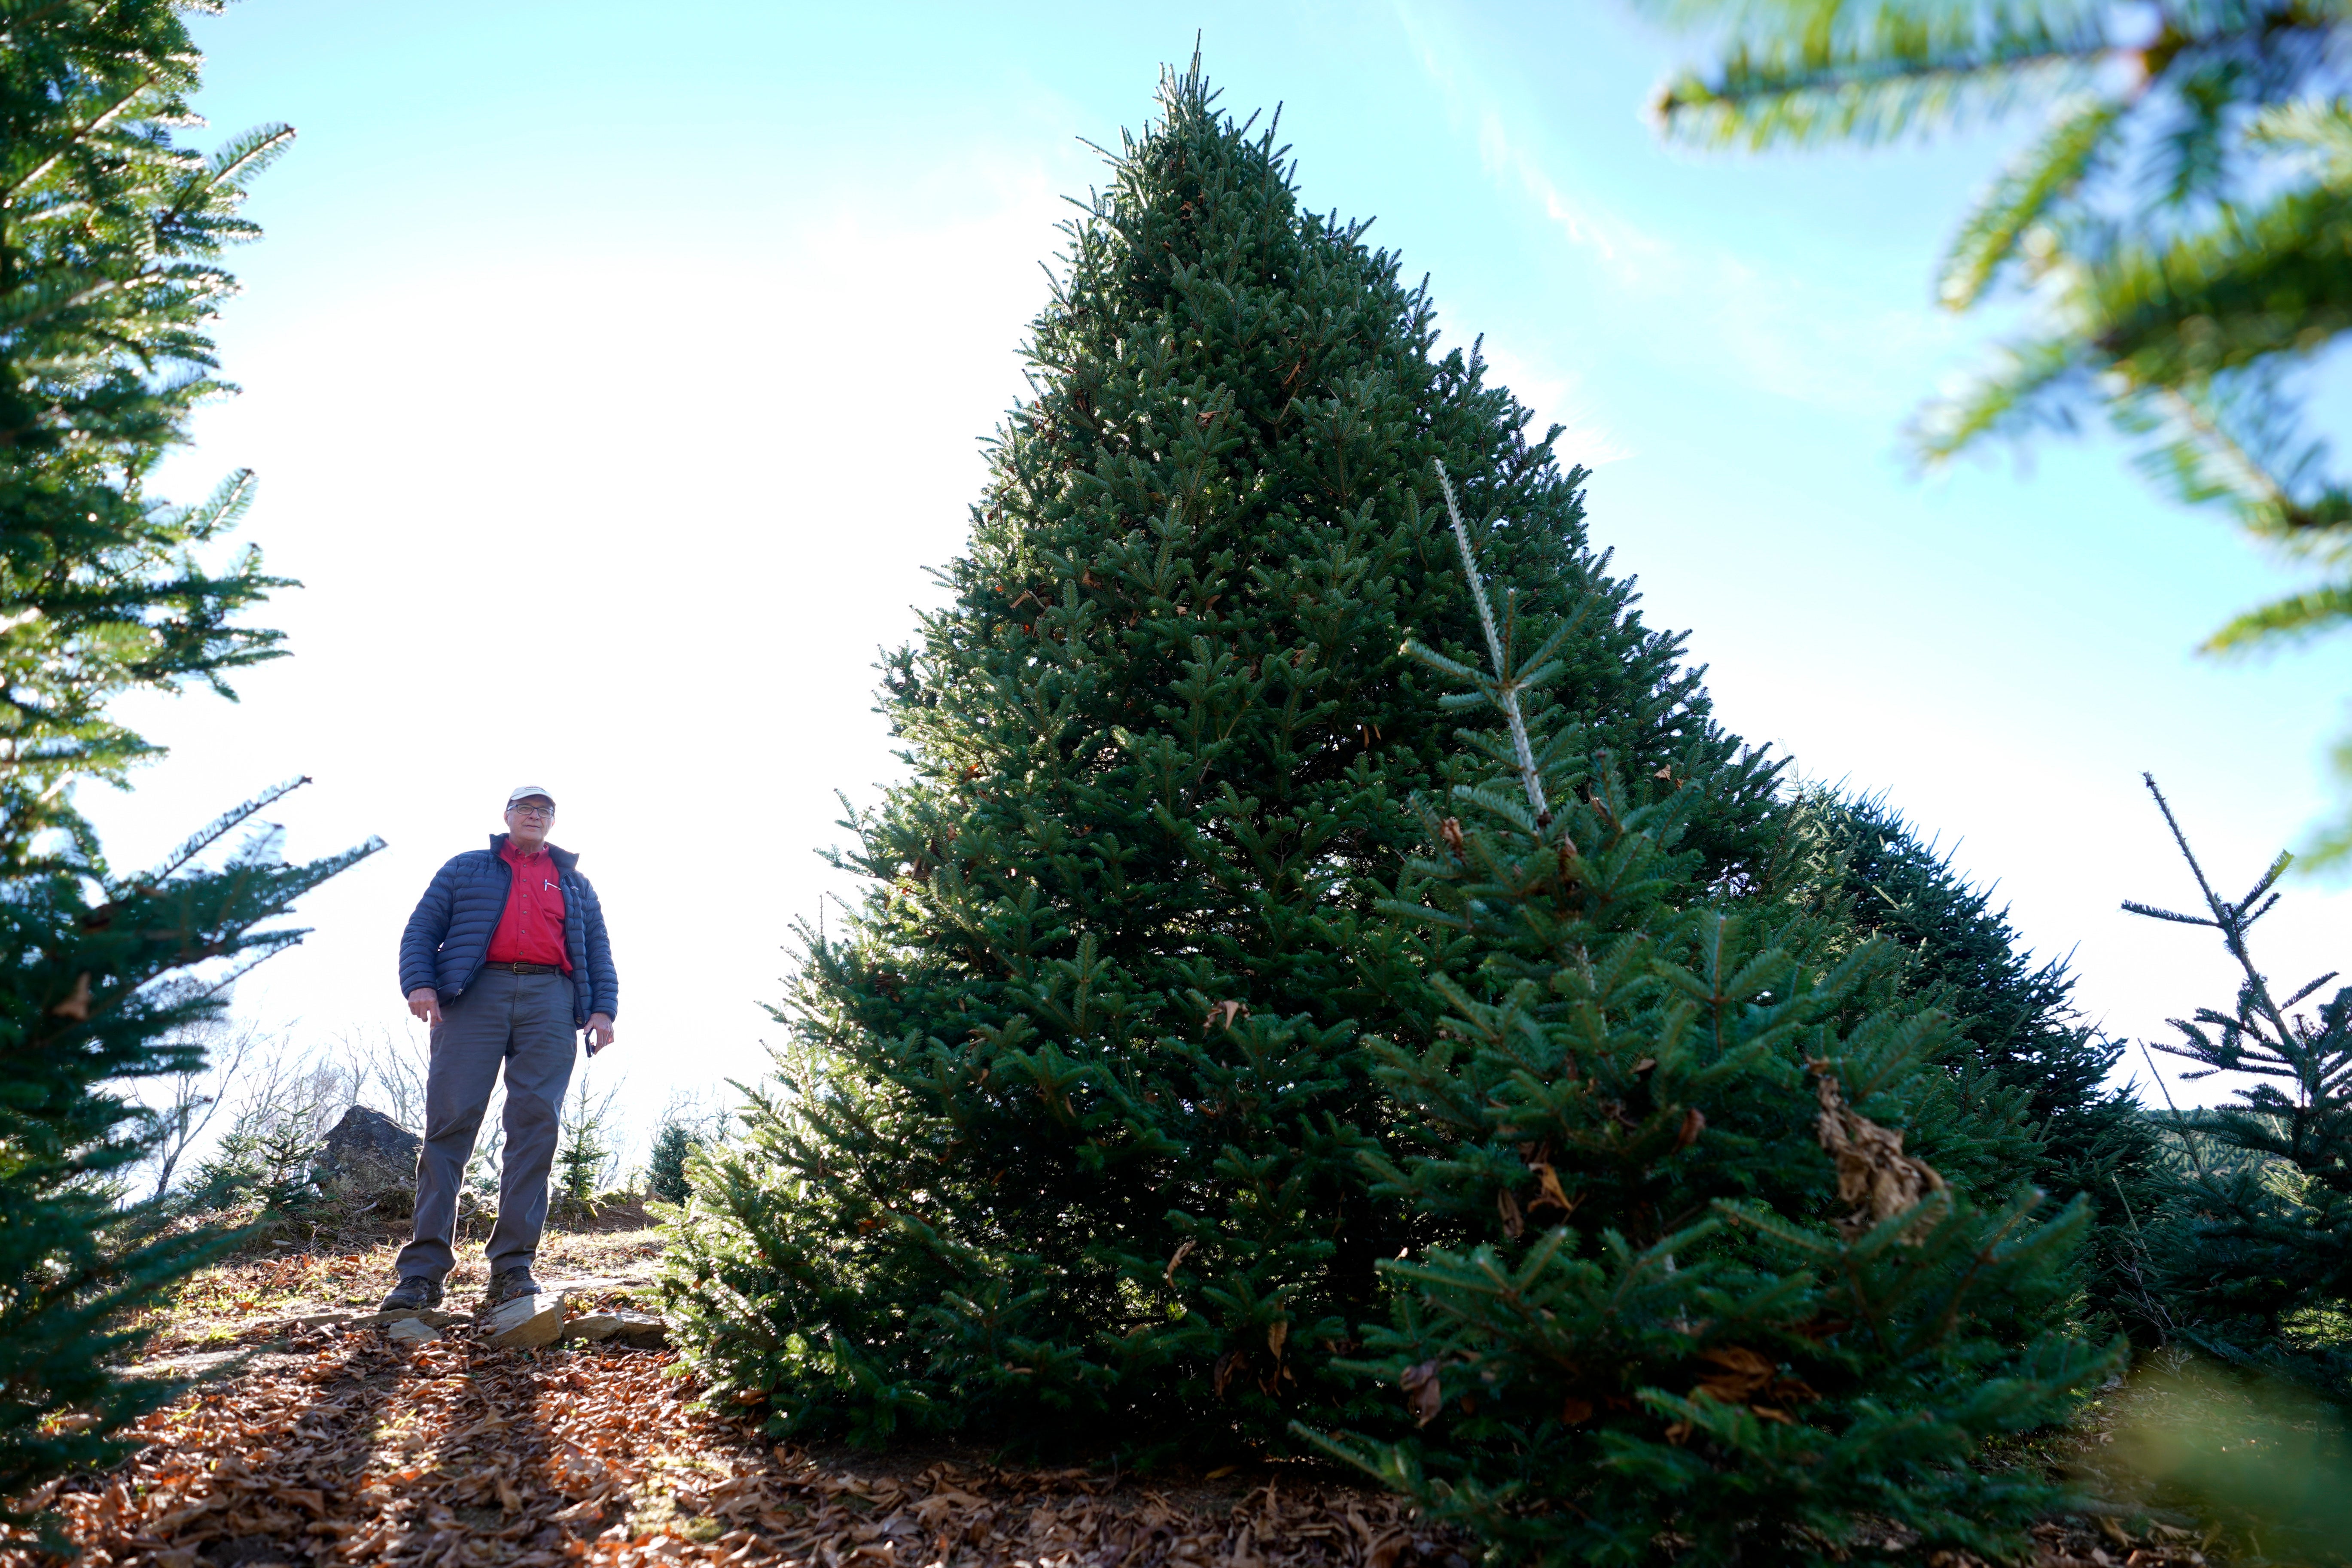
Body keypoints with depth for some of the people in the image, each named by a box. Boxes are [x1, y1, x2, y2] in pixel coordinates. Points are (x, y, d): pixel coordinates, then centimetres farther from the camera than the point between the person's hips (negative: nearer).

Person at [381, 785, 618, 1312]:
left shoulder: (575, 883, 26)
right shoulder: (466, 869, 22)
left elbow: (599, 952, 20)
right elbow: (421, 930, 13)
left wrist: (603, 1009, 5)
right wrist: (418, 983, -6)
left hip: (550, 998, 2)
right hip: (476, 993, -1)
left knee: (536, 1125, -8)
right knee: (450, 1120, -10)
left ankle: (513, 1269, -7)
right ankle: (423, 1270, -8)